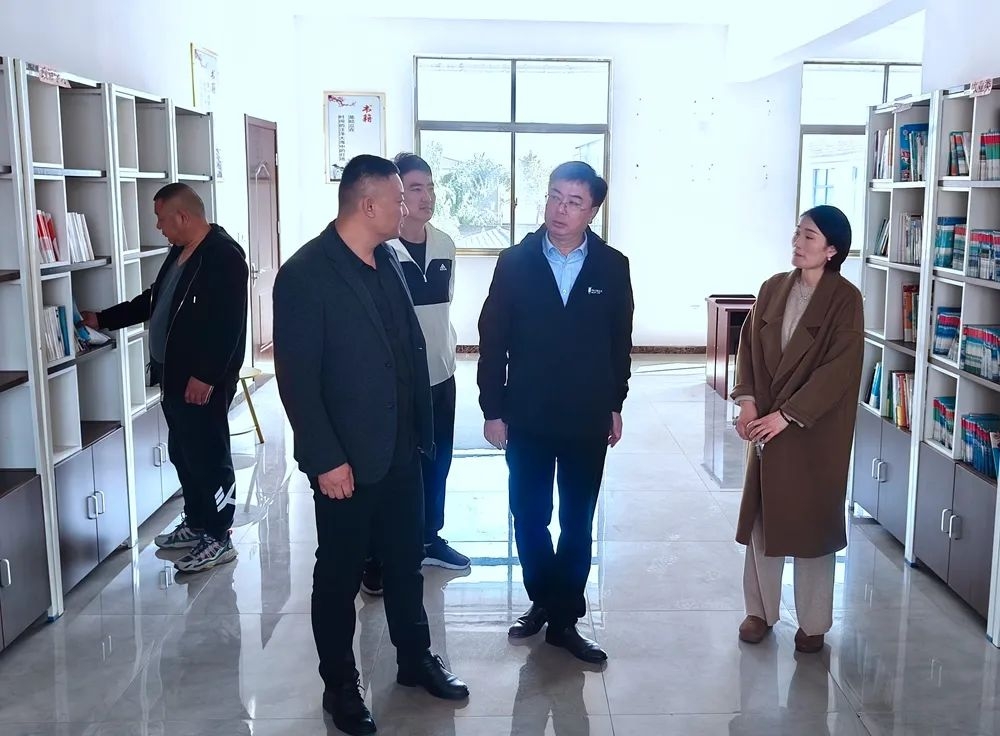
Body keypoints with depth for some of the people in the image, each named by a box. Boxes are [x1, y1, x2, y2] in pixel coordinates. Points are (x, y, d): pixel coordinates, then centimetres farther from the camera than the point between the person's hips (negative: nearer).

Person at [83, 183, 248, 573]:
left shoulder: (223, 256, -18)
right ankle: (196, 524, 33)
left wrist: (205, 376, -24)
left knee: (209, 456, -1)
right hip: (174, 376, 10)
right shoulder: (180, 252, 14)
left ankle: (218, 538, 9)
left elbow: (228, 325, -23)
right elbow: (152, 301, 26)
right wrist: (102, 319, 26)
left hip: (203, 382, -10)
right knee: (182, 453, 18)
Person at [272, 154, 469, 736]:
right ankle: (340, 684, 28)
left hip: (401, 449, 6)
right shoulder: (305, 273, -16)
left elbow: (411, 345, 9)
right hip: (346, 461, -6)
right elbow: (297, 377, -17)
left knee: (406, 561, 19)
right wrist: (325, 460, -18)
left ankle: (416, 659, 38)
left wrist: (422, 428, 7)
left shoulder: (389, 260, 5)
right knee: (341, 574, 11)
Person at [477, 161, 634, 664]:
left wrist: (615, 405, 5)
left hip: (587, 418, 0)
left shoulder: (612, 267, -2)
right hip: (526, 416, 0)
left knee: (577, 524, 9)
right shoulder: (514, 262, -4)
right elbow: (492, 340, -3)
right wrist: (492, 410, -5)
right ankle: (543, 601, 32)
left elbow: (620, 341, 5)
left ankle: (563, 618, 21)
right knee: (529, 518, 11)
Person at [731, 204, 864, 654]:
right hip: (766, 423, 5)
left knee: (812, 521, 5)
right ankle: (760, 611, 25)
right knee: (761, 517, 11)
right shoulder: (773, 289, 5)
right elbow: (749, 344, 7)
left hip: (816, 430, -5)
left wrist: (787, 414, -19)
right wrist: (747, 399, -7)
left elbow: (839, 368, -16)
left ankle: (813, 622, 20)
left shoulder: (845, 299, -11)